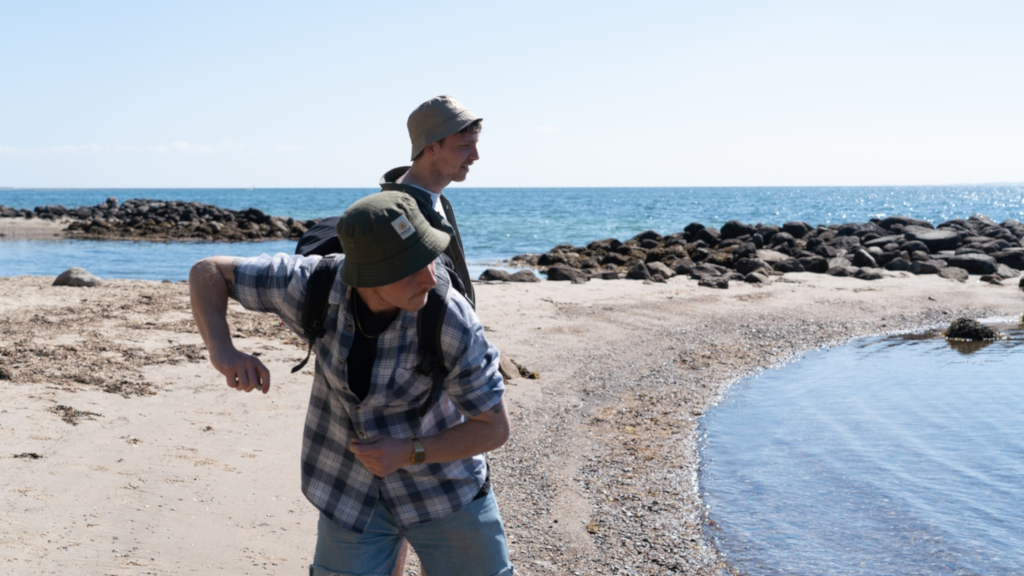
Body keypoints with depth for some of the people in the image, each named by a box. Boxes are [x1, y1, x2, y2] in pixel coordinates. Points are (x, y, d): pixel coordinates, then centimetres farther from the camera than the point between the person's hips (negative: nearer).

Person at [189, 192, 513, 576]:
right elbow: (207, 272, -11)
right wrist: (222, 350, -29)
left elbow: (494, 427, -16)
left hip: (442, 483, -1)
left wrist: (407, 453, -27)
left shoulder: (453, 323, -29)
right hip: (354, 492, 1)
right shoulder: (315, 284, -25)